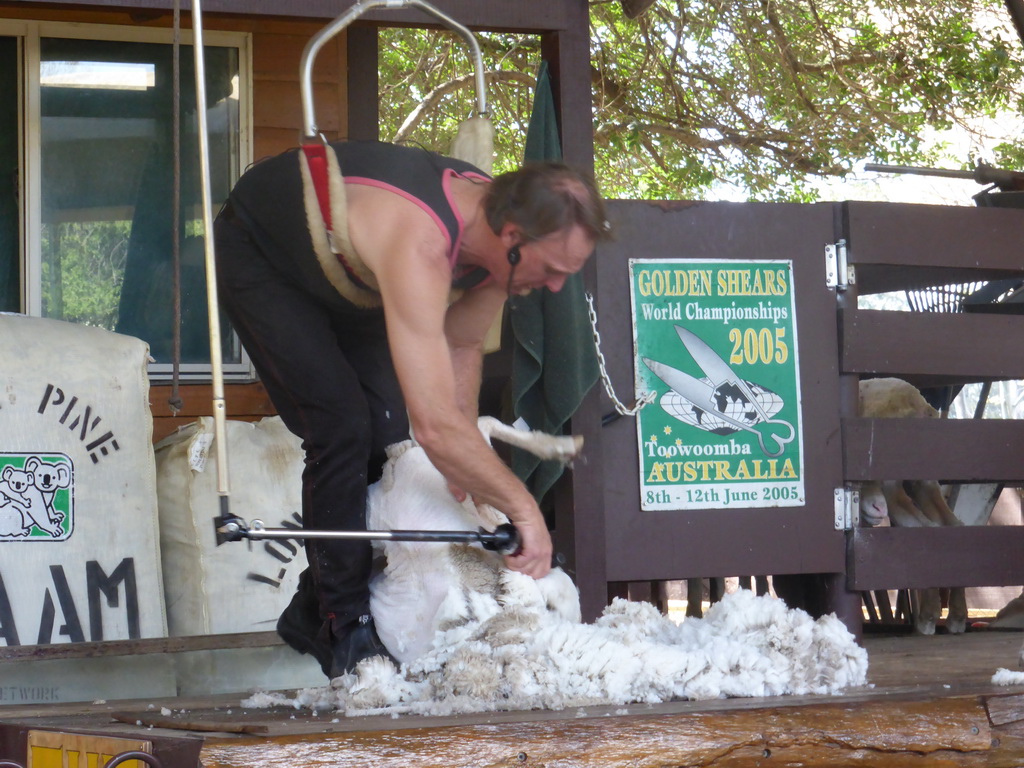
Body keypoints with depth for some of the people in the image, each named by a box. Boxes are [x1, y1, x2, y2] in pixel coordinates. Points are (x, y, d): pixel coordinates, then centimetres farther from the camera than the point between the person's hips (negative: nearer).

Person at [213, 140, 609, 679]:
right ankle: (344, 631, -9)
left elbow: (462, 346, -2)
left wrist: (463, 463, -9)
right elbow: (436, 424, -50)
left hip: (346, 282, 8)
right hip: (254, 254, -8)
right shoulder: (419, 248, -46)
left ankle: (314, 611, 15)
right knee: (341, 426, -19)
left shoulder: (497, 227, -21)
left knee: (388, 432, 1)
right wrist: (522, 508, -42)